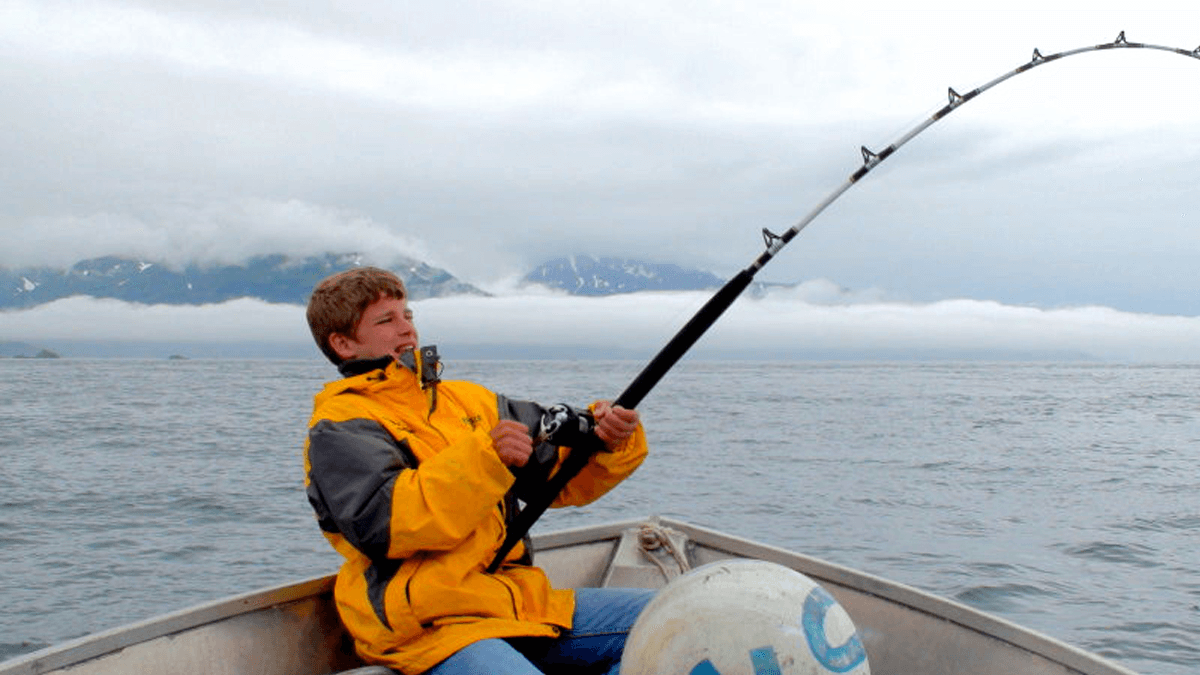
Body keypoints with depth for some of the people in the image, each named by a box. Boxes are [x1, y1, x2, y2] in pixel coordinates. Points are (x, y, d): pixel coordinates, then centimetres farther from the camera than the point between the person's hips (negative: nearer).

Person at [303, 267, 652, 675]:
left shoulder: (467, 399, 20)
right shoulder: (339, 427, 0)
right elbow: (384, 522, -18)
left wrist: (608, 444, -5)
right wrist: (485, 457, -26)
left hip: (521, 601, 7)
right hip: (433, 627, -7)